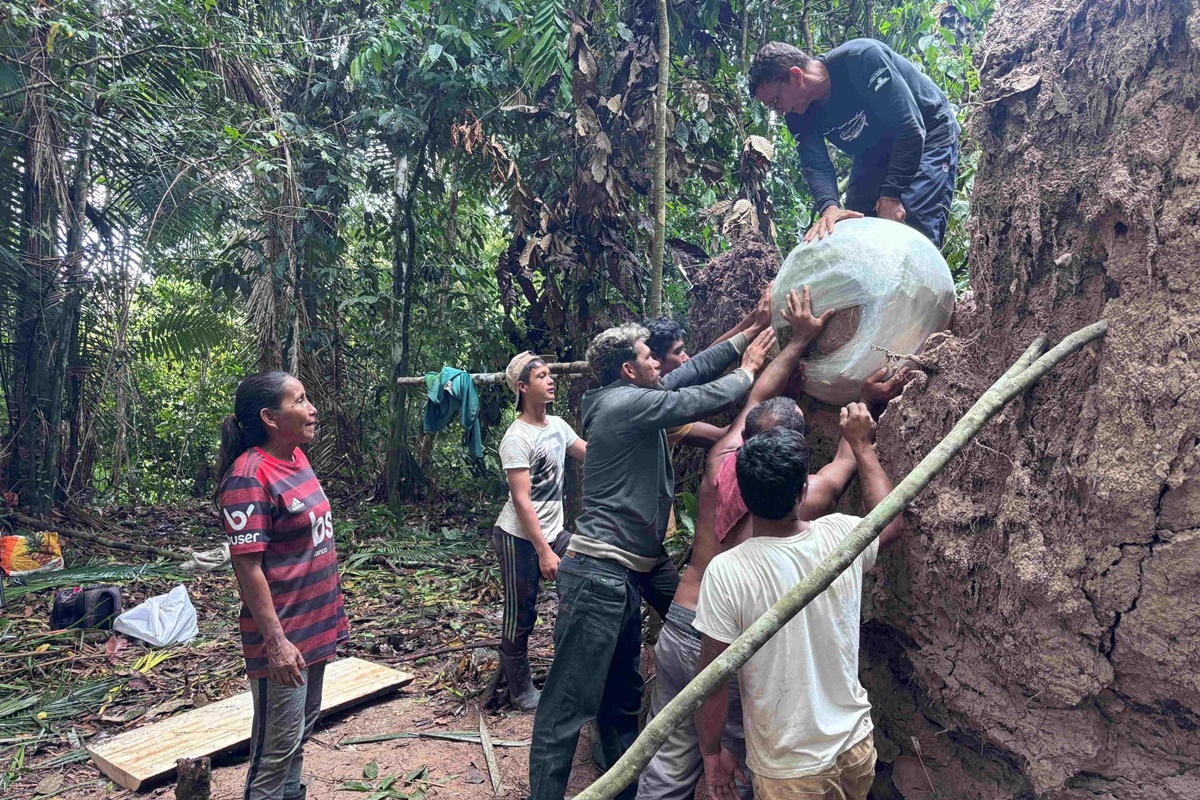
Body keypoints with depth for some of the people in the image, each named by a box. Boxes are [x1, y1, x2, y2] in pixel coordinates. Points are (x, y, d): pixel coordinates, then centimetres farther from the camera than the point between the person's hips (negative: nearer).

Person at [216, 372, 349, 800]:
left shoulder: (296, 457, 5)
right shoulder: (249, 477, -21)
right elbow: (247, 567, -22)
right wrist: (275, 641, -21)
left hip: (313, 624, 9)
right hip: (283, 634, -9)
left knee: (303, 728, 22)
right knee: (279, 742, 5)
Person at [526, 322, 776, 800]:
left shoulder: (630, 399, 13)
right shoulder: (627, 401, -14)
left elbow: (693, 371, 18)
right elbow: (701, 400, -10)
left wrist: (747, 333, 21)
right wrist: (748, 370, 8)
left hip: (622, 576, 10)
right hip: (599, 575, -10)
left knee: (622, 697, 23)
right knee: (570, 702, -4)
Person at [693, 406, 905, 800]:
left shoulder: (725, 572, -25)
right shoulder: (840, 537, -13)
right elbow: (892, 524, 11)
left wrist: (712, 753, 0)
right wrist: (860, 444, 17)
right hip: (856, 746, 5)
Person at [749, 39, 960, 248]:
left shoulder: (860, 59, -32)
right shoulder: (799, 113, -13)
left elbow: (909, 128, -33)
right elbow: (816, 166, -21)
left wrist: (891, 195, -34)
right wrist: (829, 206, -43)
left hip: (928, 135, -6)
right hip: (874, 151, 7)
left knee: (919, 232, -20)